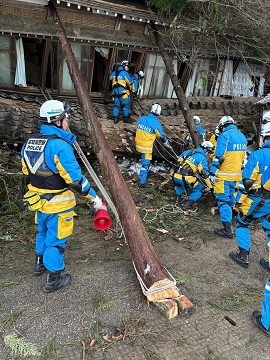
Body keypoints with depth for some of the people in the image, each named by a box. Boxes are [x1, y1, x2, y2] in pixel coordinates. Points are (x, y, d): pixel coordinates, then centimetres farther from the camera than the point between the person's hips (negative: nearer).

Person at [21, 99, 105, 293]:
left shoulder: (30, 142, 1)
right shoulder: (60, 146, -26)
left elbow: (27, 174, 11)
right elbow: (75, 179, -26)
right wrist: (95, 199, -16)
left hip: (38, 201, 8)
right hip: (58, 204, -8)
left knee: (43, 232, 28)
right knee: (56, 239, 9)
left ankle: (40, 264, 50)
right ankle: (53, 279, 25)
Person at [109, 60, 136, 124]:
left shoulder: (114, 72, 12)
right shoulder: (125, 73, -8)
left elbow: (110, 77, 32)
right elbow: (131, 83, -6)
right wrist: (133, 91, 4)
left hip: (115, 91, 6)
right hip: (123, 91, -6)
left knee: (116, 105, 11)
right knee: (126, 105, 3)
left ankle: (115, 118, 11)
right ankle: (126, 118, 8)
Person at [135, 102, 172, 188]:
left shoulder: (141, 119, -1)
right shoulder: (156, 123, -16)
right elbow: (162, 137, -7)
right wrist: (168, 146, 8)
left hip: (138, 144, 7)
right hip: (146, 147, -7)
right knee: (145, 164, 4)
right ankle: (142, 182, 12)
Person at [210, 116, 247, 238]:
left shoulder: (224, 136, -15)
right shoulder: (242, 136, 12)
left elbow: (219, 157, -20)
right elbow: (242, 156, 18)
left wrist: (212, 173, -15)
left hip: (224, 175, -8)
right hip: (236, 174, 8)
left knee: (223, 199, -6)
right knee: (230, 195, 26)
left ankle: (228, 229, -8)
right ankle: (229, 213, 47)